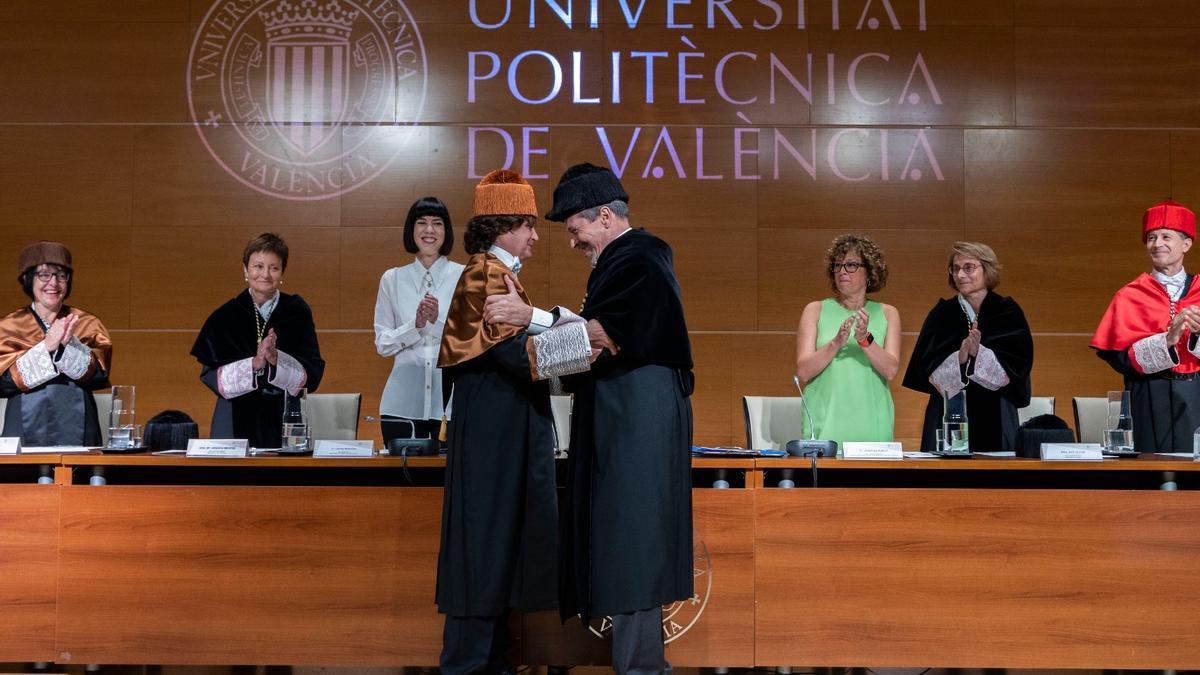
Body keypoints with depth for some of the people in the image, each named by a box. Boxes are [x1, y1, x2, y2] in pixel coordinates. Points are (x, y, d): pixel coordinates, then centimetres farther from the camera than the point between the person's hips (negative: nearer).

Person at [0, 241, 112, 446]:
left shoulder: (87, 324, 8)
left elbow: (99, 375, -5)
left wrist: (69, 344, -21)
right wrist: (46, 346, -18)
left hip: (76, 430, 0)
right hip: (26, 430, 0)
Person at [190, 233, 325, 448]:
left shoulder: (297, 312, 0)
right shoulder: (224, 316, 0)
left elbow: (313, 373, -5)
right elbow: (211, 376, -5)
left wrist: (276, 359, -22)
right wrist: (253, 364, -20)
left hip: (285, 422, 0)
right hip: (236, 425, 0)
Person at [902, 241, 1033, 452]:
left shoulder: (1009, 312, 2)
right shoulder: (941, 314, 3)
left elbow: (1016, 368, -5)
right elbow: (927, 370, -4)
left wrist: (978, 353, -21)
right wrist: (959, 358, -22)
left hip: (996, 418, 0)